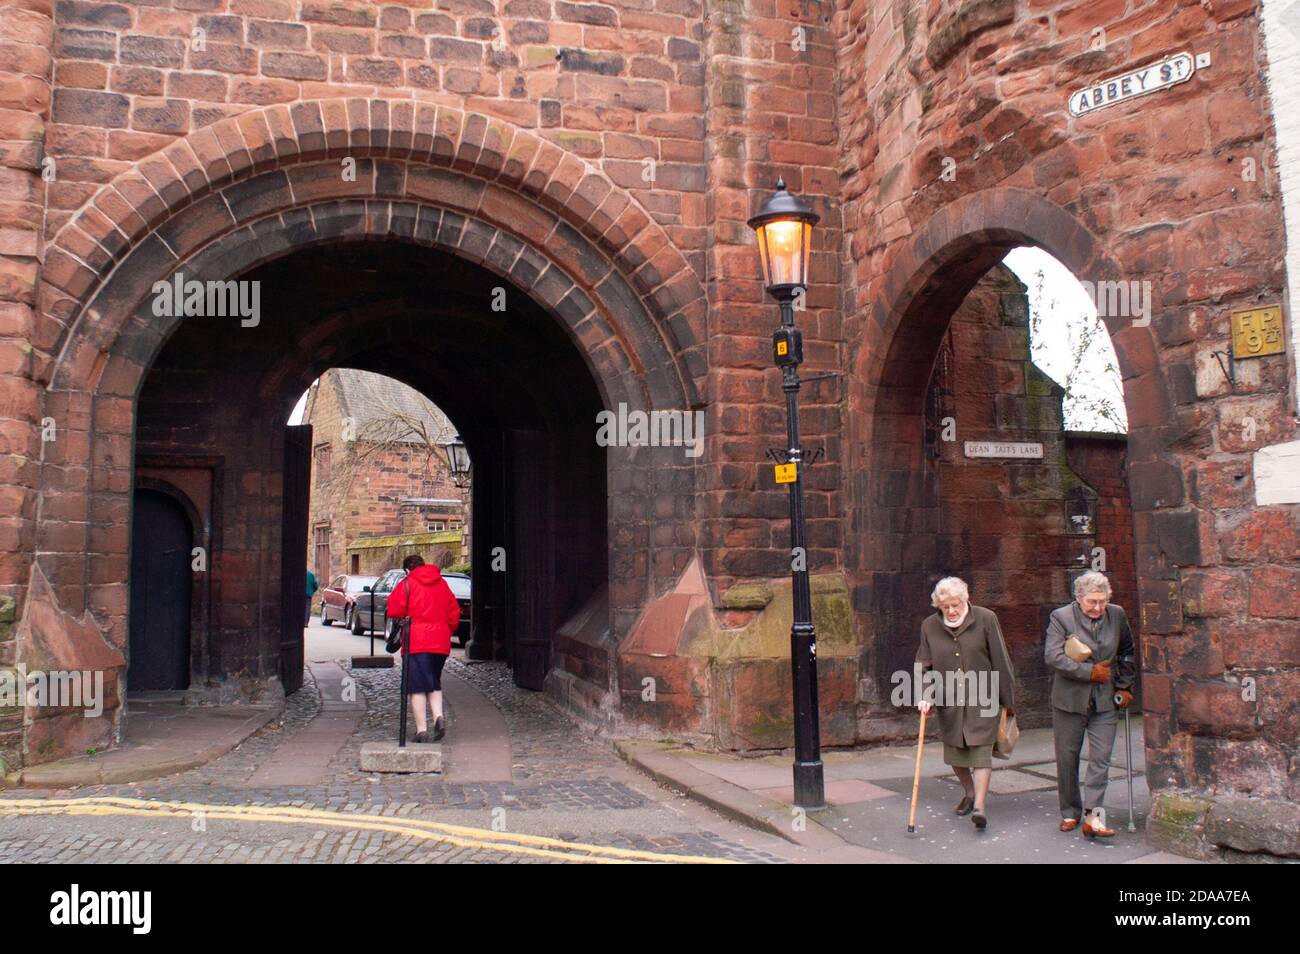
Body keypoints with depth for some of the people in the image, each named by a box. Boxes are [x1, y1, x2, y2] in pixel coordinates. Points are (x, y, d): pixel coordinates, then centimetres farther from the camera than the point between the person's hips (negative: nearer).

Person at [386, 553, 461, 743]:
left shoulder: (406, 584, -2)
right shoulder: (442, 584, 12)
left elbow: (393, 610, -7)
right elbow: (454, 612, 13)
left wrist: (403, 619, 14)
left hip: (416, 642, -4)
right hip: (440, 642, 5)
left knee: (417, 686, 0)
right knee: (434, 683, 18)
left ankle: (422, 730, -2)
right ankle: (438, 717, -2)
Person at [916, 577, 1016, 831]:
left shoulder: (986, 619, -6)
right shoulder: (929, 626, 1)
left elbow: (1001, 661, -3)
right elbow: (924, 665, 6)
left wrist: (1008, 700, -1)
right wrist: (926, 697, -7)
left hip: (982, 700, -3)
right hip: (949, 702, 3)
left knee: (981, 750, -9)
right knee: (955, 754, 12)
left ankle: (980, 805, -7)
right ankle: (970, 793, 35)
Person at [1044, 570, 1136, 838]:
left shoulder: (1117, 615, 5)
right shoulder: (1061, 617, -7)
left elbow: (1127, 652, 19)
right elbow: (1052, 656, -15)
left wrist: (1124, 686, 14)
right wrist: (1090, 672, -15)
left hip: (1105, 701, 2)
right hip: (1069, 700, -2)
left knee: (1101, 758, -7)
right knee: (1067, 758, 6)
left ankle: (1092, 816, -5)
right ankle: (1070, 813, 21)